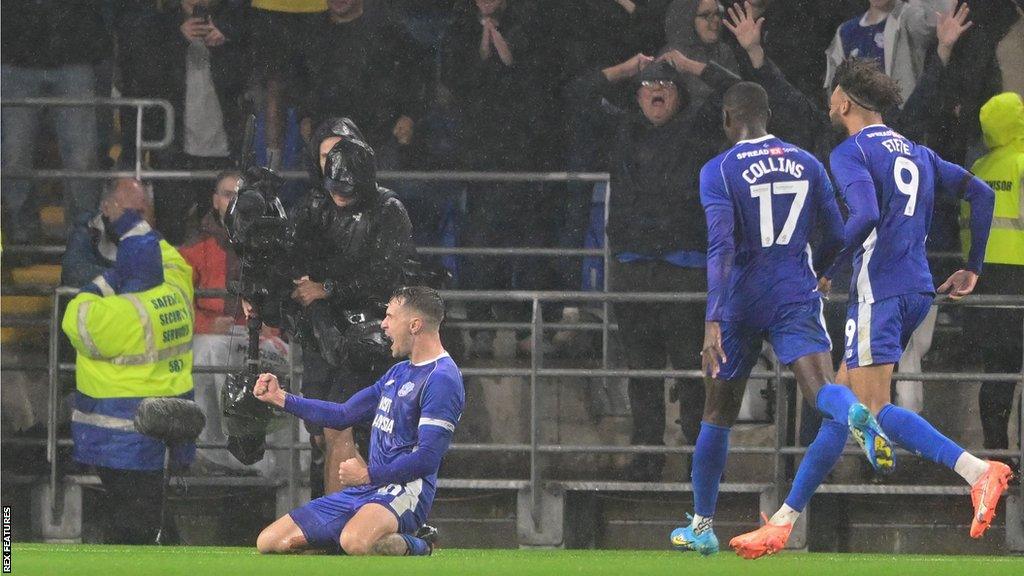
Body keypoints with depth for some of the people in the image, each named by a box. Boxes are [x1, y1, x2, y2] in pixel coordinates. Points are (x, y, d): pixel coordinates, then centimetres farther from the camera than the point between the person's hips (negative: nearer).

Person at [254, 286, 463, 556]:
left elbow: (428, 457, -19)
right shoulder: (399, 372, 20)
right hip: (364, 491, 9)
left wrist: (368, 473, -14)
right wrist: (280, 398, 22)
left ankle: (417, 547, -9)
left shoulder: (442, 379, -12)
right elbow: (343, 415, 26)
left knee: (355, 542, -42)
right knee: (269, 543, 2)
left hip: (405, 490, -9)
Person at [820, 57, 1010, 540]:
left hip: (878, 290, -9)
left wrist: (825, 273, -13)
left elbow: (865, 215, -22)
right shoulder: (914, 152, 18)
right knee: (846, 395, 18)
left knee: (873, 410, -13)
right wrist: (973, 269, 20)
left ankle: (978, 471, -29)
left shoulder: (850, 153, -6)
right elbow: (981, 193, 16)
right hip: (919, 290, 9)